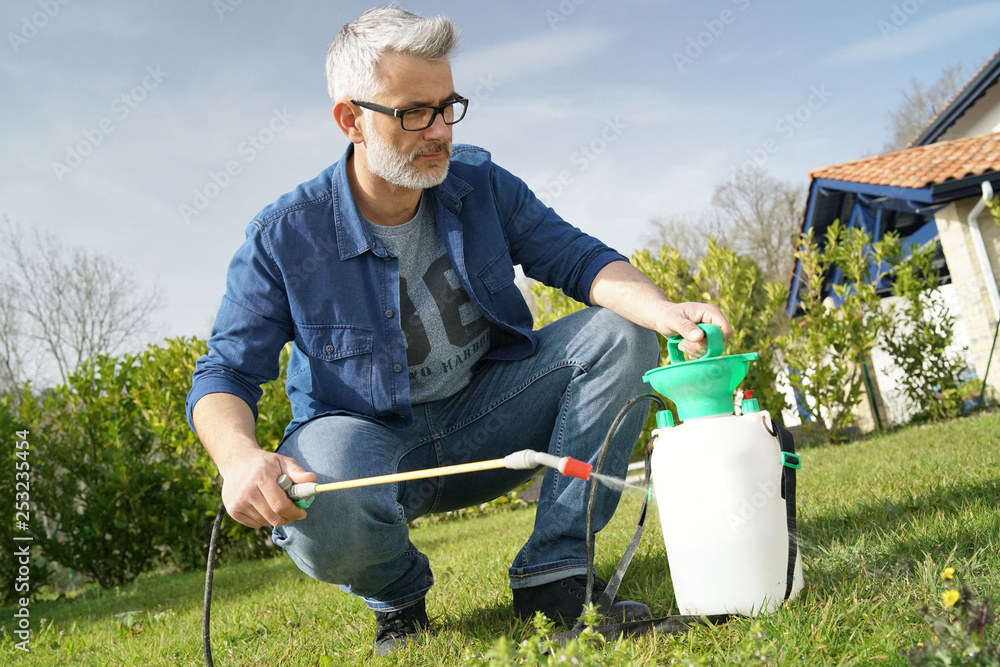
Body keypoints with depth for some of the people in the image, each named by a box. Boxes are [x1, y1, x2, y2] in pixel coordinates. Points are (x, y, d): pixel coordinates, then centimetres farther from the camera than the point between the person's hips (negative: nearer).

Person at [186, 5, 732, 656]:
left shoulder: (481, 184, -3)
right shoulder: (284, 238, -13)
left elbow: (580, 258, -6)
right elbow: (223, 377, -11)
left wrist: (661, 308, -28)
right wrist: (240, 456, -35)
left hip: (485, 415, 4)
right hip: (368, 436, -3)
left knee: (621, 333, -15)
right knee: (317, 515, -39)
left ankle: (553, 572, -12)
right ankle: (399, 590, 2)